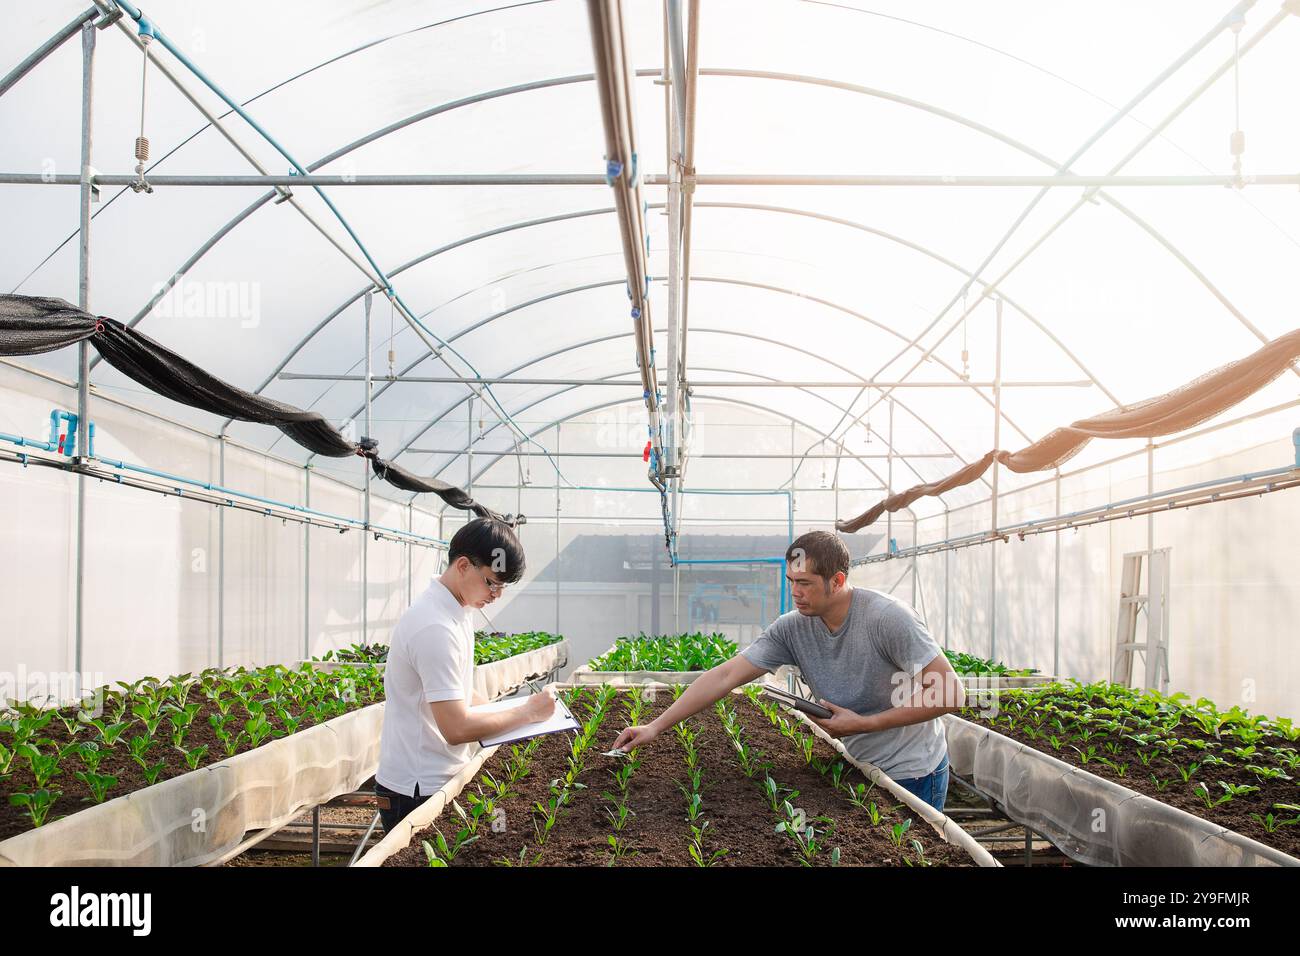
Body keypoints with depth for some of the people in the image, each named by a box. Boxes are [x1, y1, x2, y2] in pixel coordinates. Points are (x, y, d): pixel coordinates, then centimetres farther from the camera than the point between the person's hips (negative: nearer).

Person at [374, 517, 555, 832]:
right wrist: (527, 713, -15)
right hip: (418, 791, -9)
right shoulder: (435, 628, -24)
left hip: (442, 779, 9)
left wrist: (504, 712, 3)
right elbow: (456, 729, -26)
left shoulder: (456, 611, 7)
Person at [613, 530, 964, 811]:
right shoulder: (791, 627, -9)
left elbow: (951, 694, -22)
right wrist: (655, 727, -15)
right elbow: (725, 676, -10)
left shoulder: (887, 618, -23)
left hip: (912, 773, -5)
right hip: (857, 765, 5)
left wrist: (865, 724, -22)